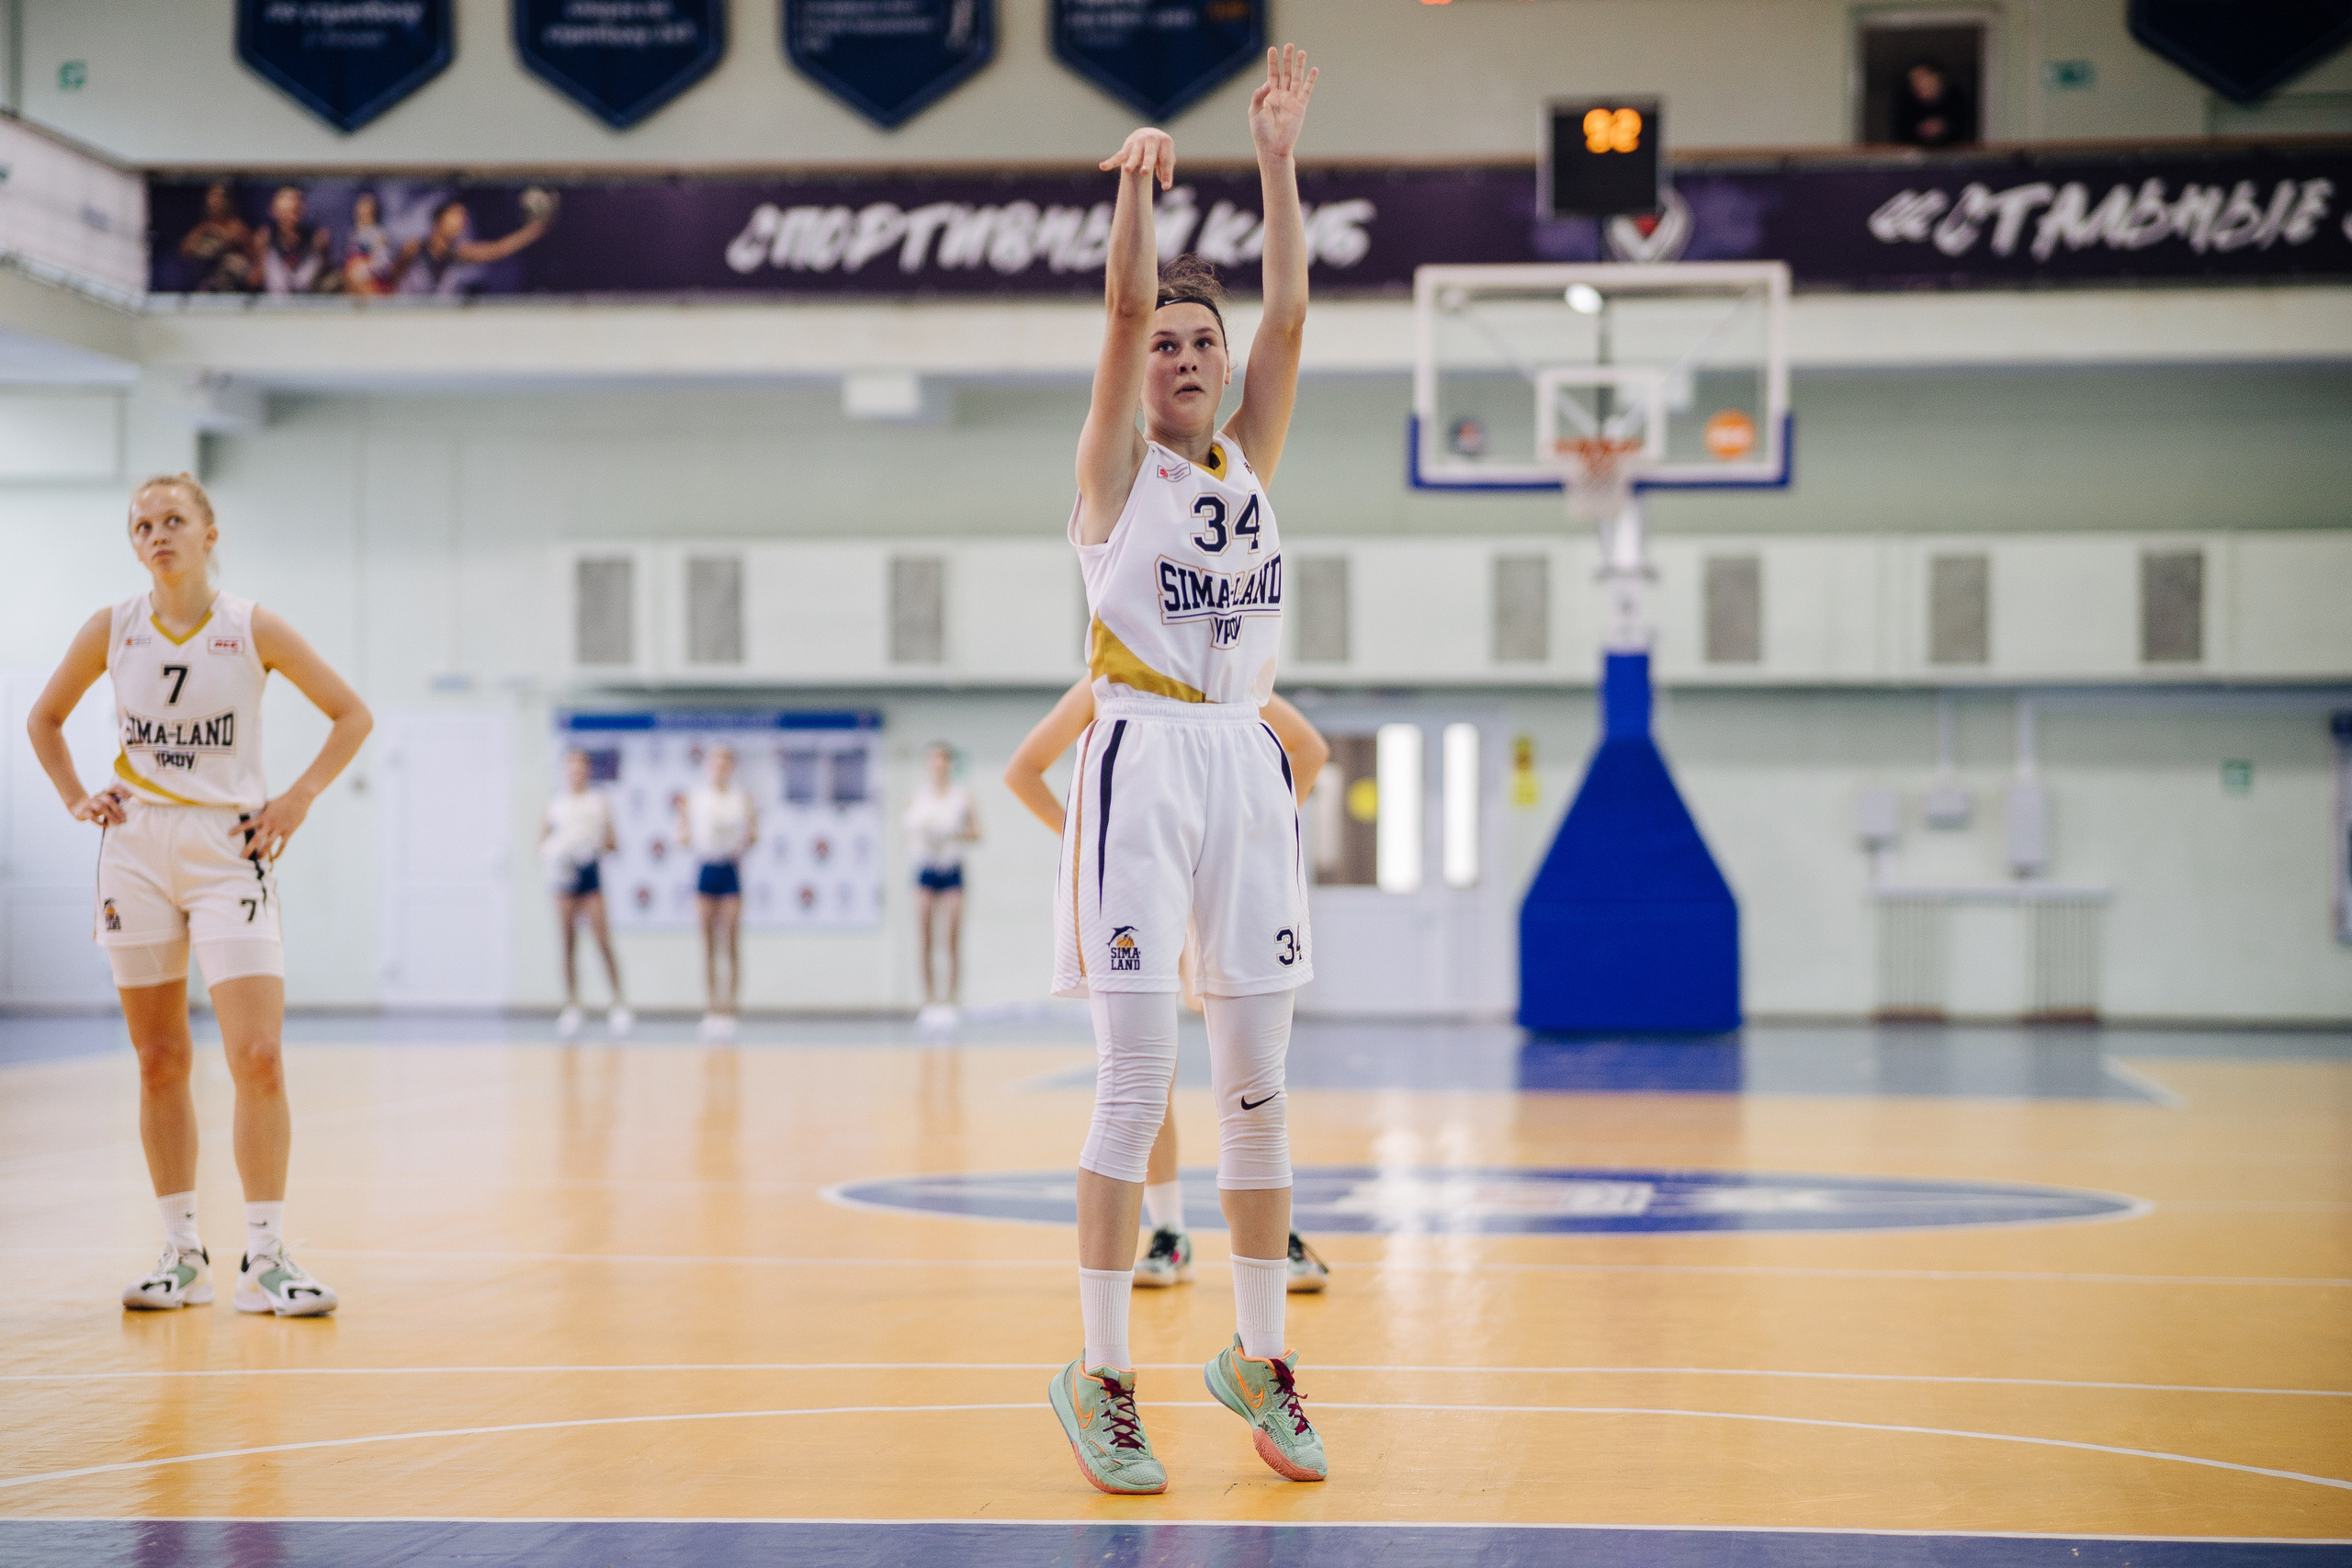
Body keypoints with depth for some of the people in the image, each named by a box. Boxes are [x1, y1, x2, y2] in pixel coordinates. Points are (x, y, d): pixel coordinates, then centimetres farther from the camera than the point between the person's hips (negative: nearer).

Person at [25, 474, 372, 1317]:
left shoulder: (254, 629, -4)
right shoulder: (111, 630, 2)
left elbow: (351, 715, 4)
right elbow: (45, 719, 18)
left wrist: (297, 799, -4)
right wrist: (76, 798, 5)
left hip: (228, 851, -2)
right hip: (137, 851, 2)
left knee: (258, 1059, -12)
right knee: (160, 1063, 6)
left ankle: (265, 1260, -5)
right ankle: (183, 1254, 15)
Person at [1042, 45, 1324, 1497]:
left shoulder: (1252, 460, 14)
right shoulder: (1118, 469, 3)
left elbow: (1289, 313, 3)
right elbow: (1124, 307, -11)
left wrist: (1278, 161, -2)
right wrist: (1139, 184, -25)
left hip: (1248, 765, 5)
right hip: (1144, 763, -5)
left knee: (1258, 1081, 8)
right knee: (1137, 1079, -8)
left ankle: (1260, 1358, 18)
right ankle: (1102, 1377, -2)